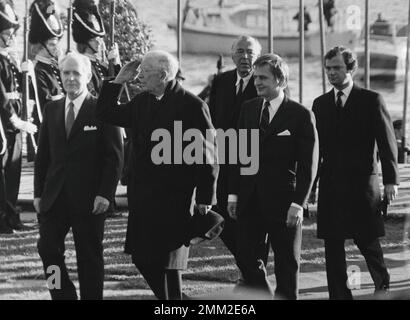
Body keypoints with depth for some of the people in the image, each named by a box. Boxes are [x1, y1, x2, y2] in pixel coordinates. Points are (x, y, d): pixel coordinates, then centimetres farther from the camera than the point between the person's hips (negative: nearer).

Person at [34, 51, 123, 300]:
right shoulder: (52, 109, 11)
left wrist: (105, 193, -13)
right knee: (47, 248, -3)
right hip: (55, 196, 4)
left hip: (88, 197, -4)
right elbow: (43, 155, 13)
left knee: (90, 257, 4)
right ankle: (64, 295, 12)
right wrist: (39, 192, 7)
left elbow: (115, 156, -7)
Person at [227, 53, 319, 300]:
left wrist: (298, 204, -14)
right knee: (246, 256, 2)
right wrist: (234, 193, 6)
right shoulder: (248, 108, 9)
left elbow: (308, 165, -8)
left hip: (283, 200, -5)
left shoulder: (301, 115, -7)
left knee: (287, 263, 4)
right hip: (250, 199, 5)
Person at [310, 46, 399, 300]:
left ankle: (383, 287, 26)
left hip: (362, 184, -4)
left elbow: (388, 142, -3)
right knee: (333, 247, 3)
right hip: (330, 185, 4)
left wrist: (391, 179, -8)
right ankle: (339, 294, 11)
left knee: (368, 243, 3)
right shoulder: (321, 103, 10)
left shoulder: (371, 100, -2)